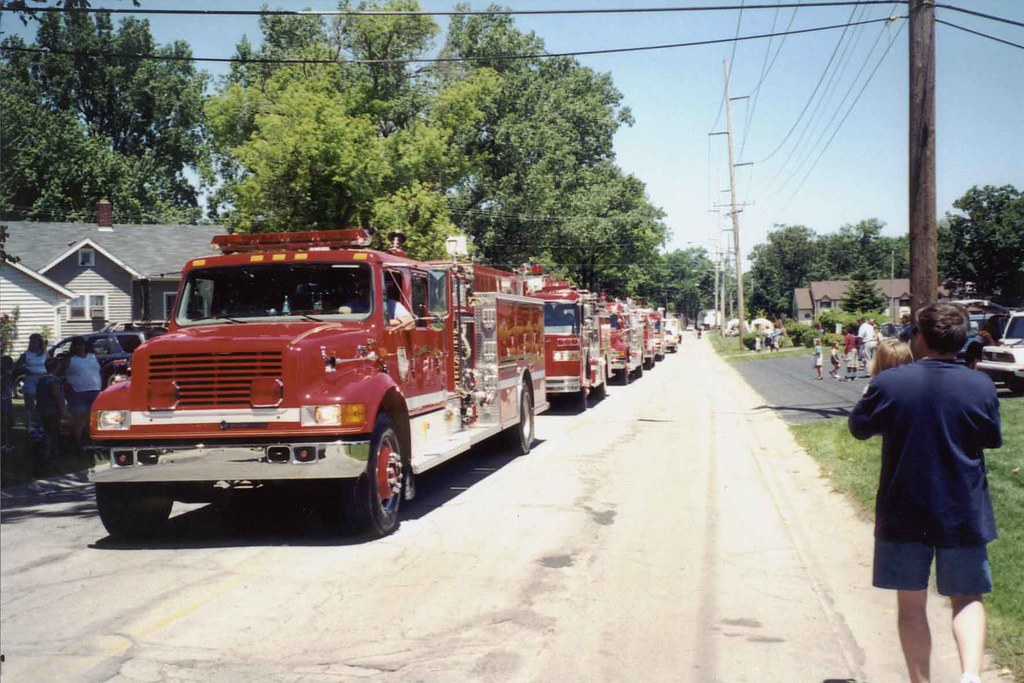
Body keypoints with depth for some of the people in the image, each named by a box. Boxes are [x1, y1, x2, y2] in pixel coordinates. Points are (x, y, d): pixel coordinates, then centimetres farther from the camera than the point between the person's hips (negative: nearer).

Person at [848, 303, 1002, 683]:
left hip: (903, 513, -1)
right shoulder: (981, 387, -8)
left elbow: (859, 427, 1)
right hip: (963, 513, 1)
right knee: (967, 598, 15)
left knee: (911, 602, 12)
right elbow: (993, 439, 7)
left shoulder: (890, 383, -13)